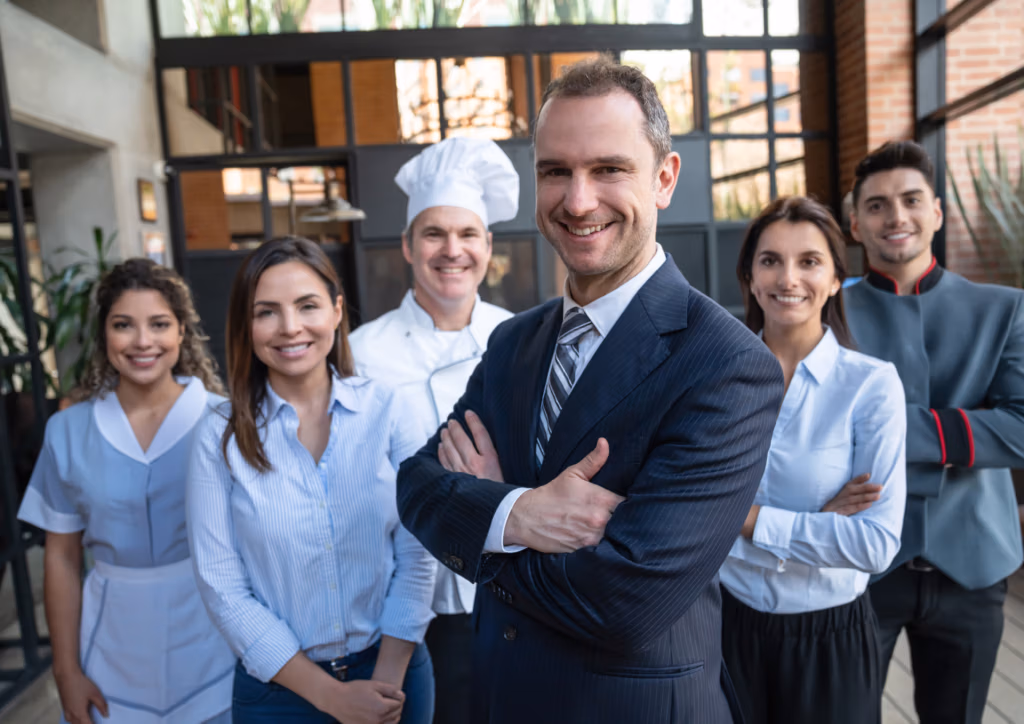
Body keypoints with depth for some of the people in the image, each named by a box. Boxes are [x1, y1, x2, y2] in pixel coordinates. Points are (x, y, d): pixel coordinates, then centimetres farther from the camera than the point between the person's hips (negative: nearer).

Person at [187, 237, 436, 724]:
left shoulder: (385, 409, -8)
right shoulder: (220, 437, -10)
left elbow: (416, 552, -6)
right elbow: (222, 589, -8)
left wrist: (388, 680, -12)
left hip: (395, 670, 1)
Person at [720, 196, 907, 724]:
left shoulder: (871, 383, -13)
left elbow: (877, 543, -18)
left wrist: (751, 517, -18)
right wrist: (813, 524, -18)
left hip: (830, 636, -1)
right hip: (730, 624, 2)